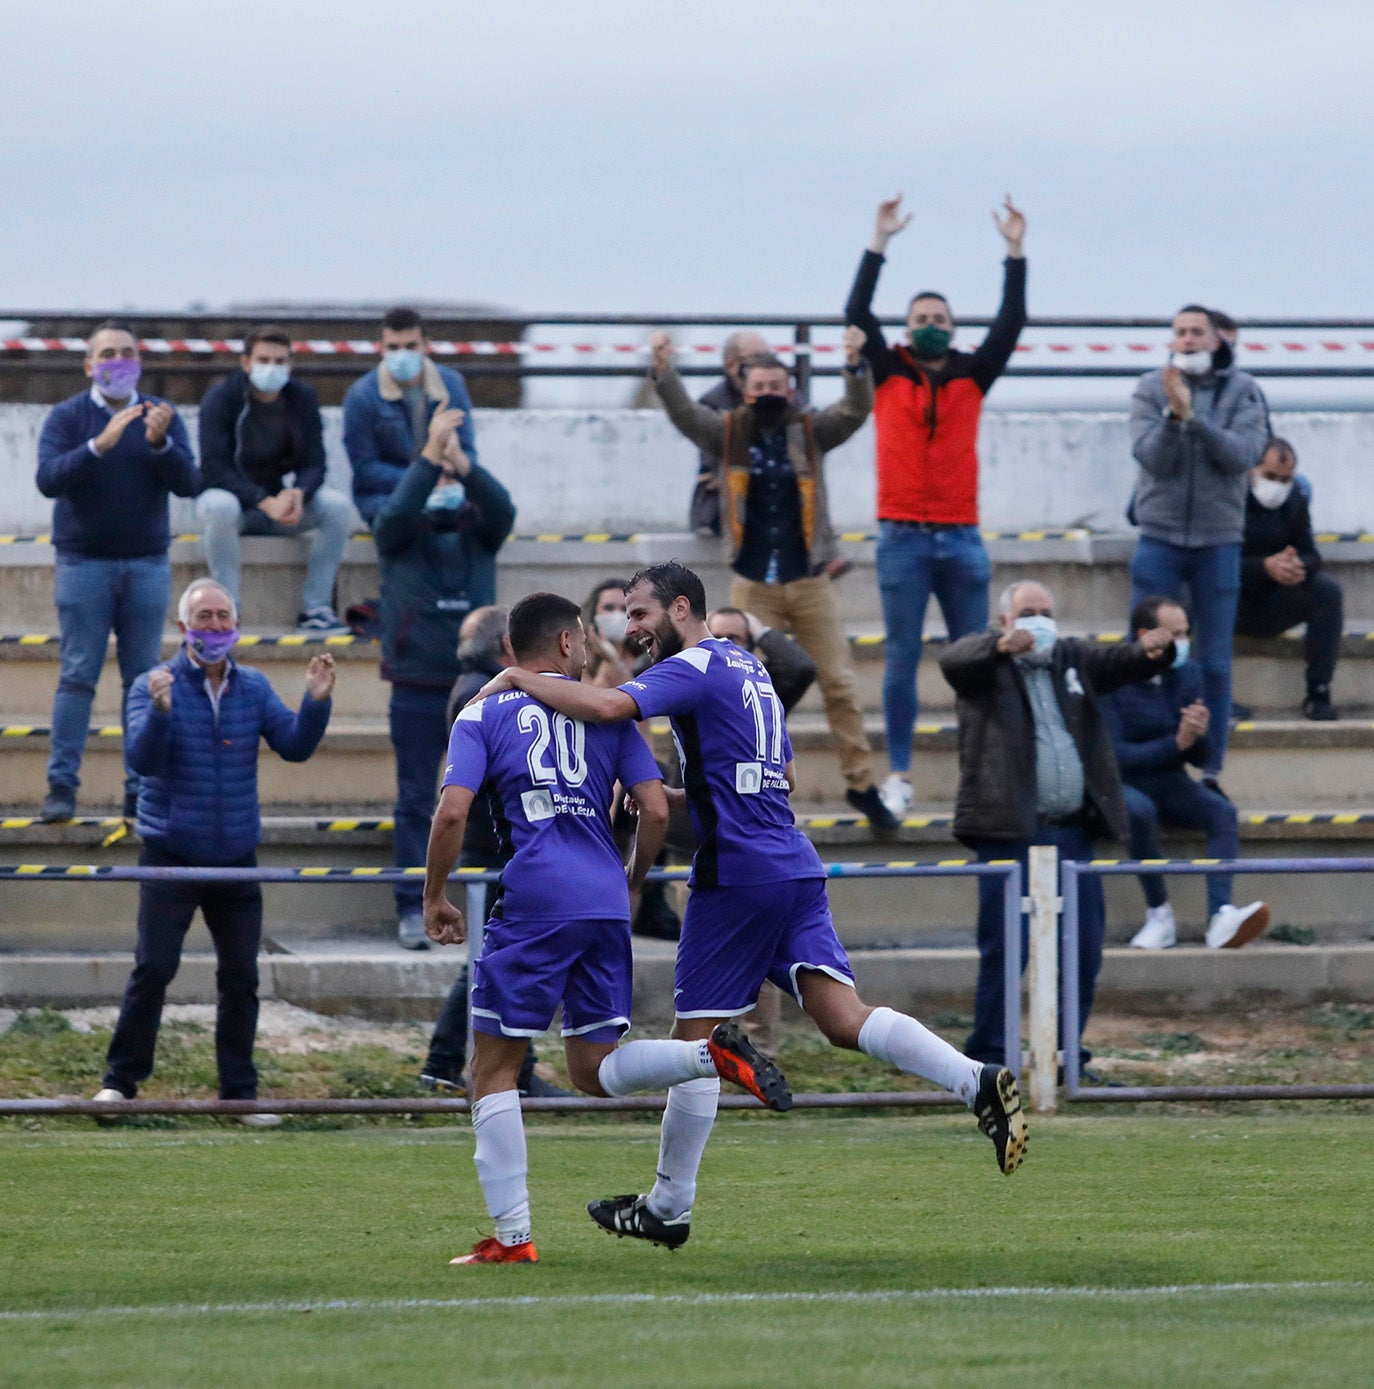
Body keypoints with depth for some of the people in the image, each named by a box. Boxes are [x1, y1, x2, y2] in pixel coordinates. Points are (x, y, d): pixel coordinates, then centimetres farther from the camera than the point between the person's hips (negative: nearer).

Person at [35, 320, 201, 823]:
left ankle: (140, 790, 5)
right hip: (84, 562, -2)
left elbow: (188, 483, -5)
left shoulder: (161, 416, 5)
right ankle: (62, 786, -4)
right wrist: (99, 445, -29)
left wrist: (160, 443, -23)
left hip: (147, 564, 2)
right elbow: (49, 479, -16)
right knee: (78, 676, -5)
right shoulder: (67, 417, -1)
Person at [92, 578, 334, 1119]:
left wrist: (316, 702, -17)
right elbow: (142, 760, -16)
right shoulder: (155, 686, -4)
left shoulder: (253, 688, 8)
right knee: (154, 968, -9)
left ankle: (239, 1090, 14)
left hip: (236, 859, 4)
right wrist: (159, 712, -34)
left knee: (241, 977, 5)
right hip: (171, 856, -4)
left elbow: (294, 746, 0)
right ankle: (120, 1082, 0)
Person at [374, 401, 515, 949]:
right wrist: (430, 455, -28)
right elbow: (396, 512, -18)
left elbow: (502, 509, -12)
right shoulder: (401, 533, 5)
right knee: (416, 802, 1)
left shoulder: (477, 529, 9)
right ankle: (413, 909, 3)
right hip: (417, 691, -1)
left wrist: (461, 461, -28)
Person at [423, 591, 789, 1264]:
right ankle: (713, 1055, -13)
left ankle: (512, 1234, 0)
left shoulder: (482, 715, 6)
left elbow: (452, 812, -6)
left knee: (493, 1069, 5)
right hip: (605, 901, 4)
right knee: (594, 1069, 14)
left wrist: (434, 897, 6)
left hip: (532, 902, -4)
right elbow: (656, 810, 7)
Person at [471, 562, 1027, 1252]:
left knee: (695, 1038, 2)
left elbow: (607, 705, -25)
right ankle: (979, 1083, -25)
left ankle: (668, 1207, 10)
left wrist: (523, 678, -12)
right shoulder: (748, 666, 21)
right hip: (796, 866, 8)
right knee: (844, 1019, -5)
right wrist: (686, 796, 28)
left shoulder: (692, 669, -7)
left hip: (737, 873, -8)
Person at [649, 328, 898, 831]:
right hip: (752, 584, 0)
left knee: (838, 684, 1)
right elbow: (683, 413, -11)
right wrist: (663, 371, -29)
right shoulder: (729, 433, 2)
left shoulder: (810, 431, 3)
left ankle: (861, 784, 8)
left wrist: (856, 365, -29)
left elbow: (856, 411, -10)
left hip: (809, 582, 0)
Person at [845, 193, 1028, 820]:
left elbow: (1011, 324, 1)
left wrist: (1015, 252, -6)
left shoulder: (972, 376, 8)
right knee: (902, 659, 1)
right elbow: (858, 312, -5)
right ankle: (899, 775, 5)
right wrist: (879, 242, -11)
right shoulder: (888, 374, 5)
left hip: (960, 536, 2)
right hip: (902, 537, -2)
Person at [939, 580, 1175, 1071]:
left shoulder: (1073, 658, 18)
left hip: (1073, 831, 5)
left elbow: (1119, 662, 4)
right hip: (1011, 830, -5)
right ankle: (989, 1058, 0)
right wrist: (1003, 646, -42)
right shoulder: (985, 665, 2)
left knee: (1083, 952, 5)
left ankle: (1065, 1055, 15)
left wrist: (1152, 650, -21)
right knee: (1004, 949, -6)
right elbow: (954, 659, -19)